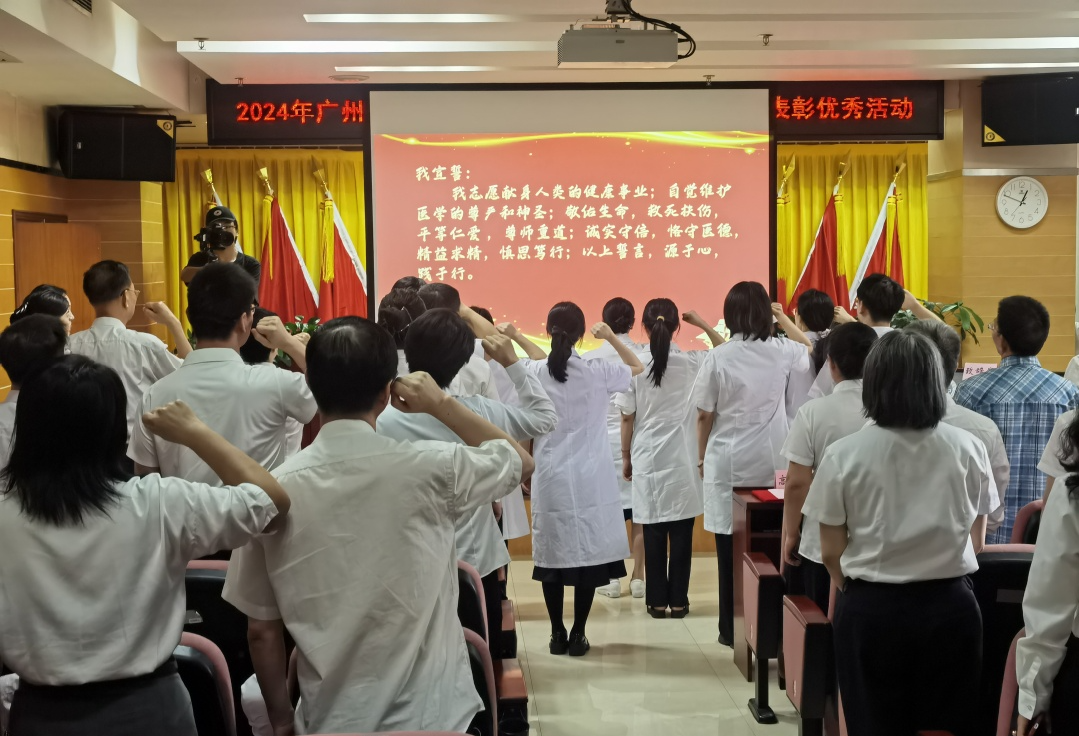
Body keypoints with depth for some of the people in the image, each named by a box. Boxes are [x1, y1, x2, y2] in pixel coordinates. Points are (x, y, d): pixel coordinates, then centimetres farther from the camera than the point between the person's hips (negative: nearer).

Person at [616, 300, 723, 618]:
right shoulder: (691, 362, -6)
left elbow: (628, 418, -1)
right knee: (681, 532, 6)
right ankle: (678, 600, 11)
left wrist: (626, 456, 10)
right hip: (682, 458, 0)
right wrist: (702, 324, 9)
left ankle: (657, 600, 13)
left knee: (653, 533, 7)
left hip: (647, 457, 0)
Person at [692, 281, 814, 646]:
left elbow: (704, 415, 0)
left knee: (730, 548, 7)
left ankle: (732, 629, 14)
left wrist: (702, 458, 12)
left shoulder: (718, 358, -8)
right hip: (771, 462, 2)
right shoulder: (782, 352, -5)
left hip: (728, 462, -1)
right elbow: (810, 352, 17)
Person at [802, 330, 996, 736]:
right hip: (950, 608, 2)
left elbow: (832, 553, -5)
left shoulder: (844, 454, -11)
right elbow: (976, 543, 7)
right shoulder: (969, 449, -4)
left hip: (871, 611, -1)